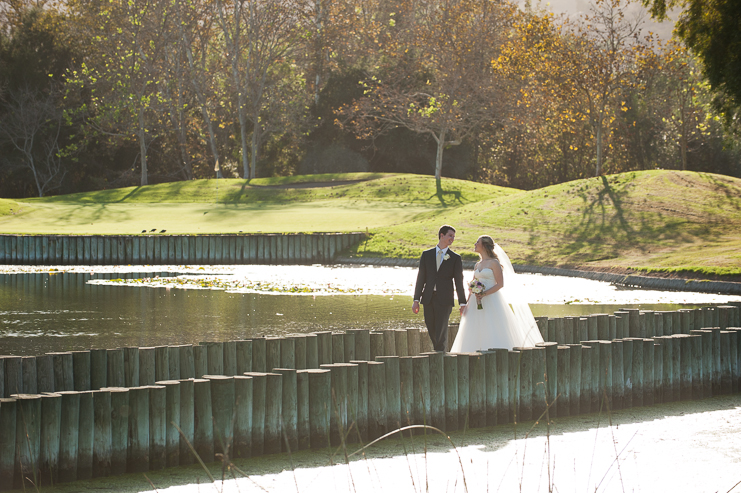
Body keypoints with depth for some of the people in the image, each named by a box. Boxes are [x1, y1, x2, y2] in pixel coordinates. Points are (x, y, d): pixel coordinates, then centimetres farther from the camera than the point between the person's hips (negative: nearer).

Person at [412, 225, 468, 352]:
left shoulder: (455, 258, 3)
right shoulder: (426, 255, 8)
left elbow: (459, 281, 2)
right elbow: (421, 278, 7)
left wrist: (462, 303, -1)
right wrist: (416, 300, 2)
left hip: (444, 299, -3)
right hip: (428, 298, 3)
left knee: (441, 332, -7)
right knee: (431, 331, 10)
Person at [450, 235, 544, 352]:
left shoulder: (494, 263, -4)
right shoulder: (478, 265, 17)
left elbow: (500, 284, -10)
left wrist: (484, 294, -21)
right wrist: (467, 305, 12)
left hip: (491, 302, -7)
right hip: (476, 303, 7)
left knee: (492, 333, -11)